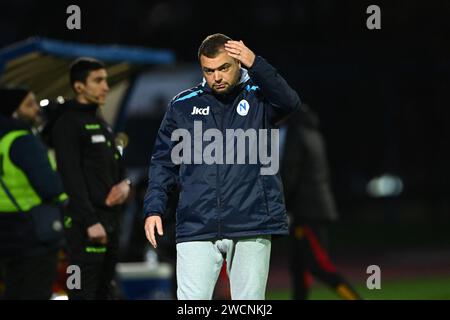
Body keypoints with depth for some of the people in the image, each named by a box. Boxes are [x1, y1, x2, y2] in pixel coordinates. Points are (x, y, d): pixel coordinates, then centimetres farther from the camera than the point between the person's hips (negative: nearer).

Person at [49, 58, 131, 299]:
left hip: (110, 218, 9)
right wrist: (90, 221, -22)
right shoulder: (68, 123, -9)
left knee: (105, 291, 12)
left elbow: (116, 163, 25)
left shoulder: (100, 122, 20)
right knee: (84, 291, -11)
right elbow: (71, 176, -16)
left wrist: (124, 183, 0)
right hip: (86, 222, -9)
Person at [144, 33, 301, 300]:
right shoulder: (183, 106, 11)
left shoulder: (259, 97, 5)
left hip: (252, 228, -1)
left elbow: (289, 102, -18)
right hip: (196, 227, 1)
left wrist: (255, 65, -31)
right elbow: (164, 161, 14)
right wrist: (154, 209, 1)